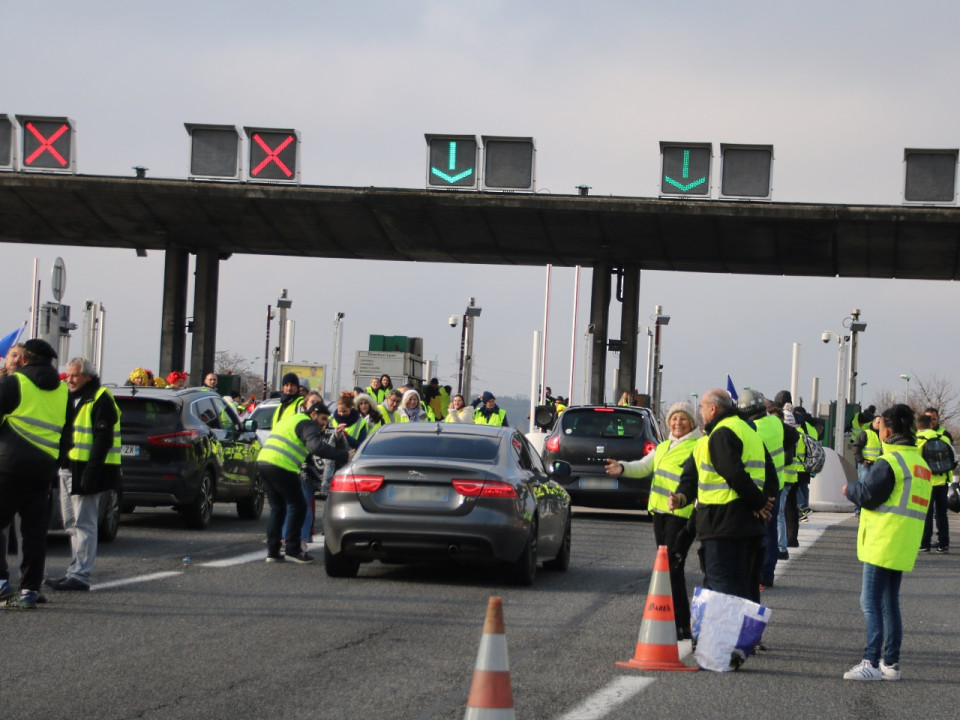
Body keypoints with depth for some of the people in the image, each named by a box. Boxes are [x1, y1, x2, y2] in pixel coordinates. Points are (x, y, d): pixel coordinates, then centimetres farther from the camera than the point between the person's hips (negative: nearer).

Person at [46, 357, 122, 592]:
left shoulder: (100, 400, -11)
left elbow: (103, 440, -18)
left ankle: (80, 575, -9)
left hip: (86, 469, -10)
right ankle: (75, 570, 19)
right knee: (71, 524, 13)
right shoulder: (70, 399, 18)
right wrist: (60, 466, 14)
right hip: (68, 468, 10)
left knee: (84, 524, -8)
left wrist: (91, 473, -24)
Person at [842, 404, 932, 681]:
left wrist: (849, 489, 2)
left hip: (882, 543, -9)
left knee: (871, 602, -8)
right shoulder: (919, 462, 14)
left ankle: (871, 663, -13)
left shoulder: (889, 461, -15)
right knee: (890, 603, 15)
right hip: (904, 548, 9)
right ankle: (891, 663, 17)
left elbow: (868, 495, -17)